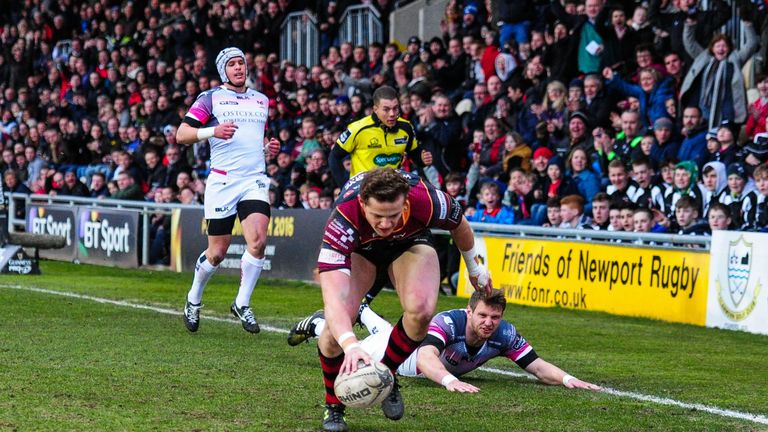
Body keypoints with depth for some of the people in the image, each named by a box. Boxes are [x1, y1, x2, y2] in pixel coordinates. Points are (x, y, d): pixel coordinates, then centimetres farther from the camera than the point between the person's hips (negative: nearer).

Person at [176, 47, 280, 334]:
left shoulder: (261, 101, 19)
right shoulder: (211, 98, 2)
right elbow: (181, 135, -4)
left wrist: (268, 148, 11)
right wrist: (212, 131, -20)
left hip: (255, 179, 4)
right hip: (223, 181, -3)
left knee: (258, 241, -18)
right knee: (217, 252, 0)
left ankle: (242, 304, -2)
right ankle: (194, 299, 27)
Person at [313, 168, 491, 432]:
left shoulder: (426, 200, -38)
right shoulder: (343, 219, -43)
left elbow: (459, 224, -11)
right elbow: (332, 297, -51)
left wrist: (475, 268, 6)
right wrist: (350, 345, -66)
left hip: (409, 243, 1)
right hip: (359, 247, -1)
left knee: (421, 310, -28)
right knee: (339, 323, -24)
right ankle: (333, 406, 2)